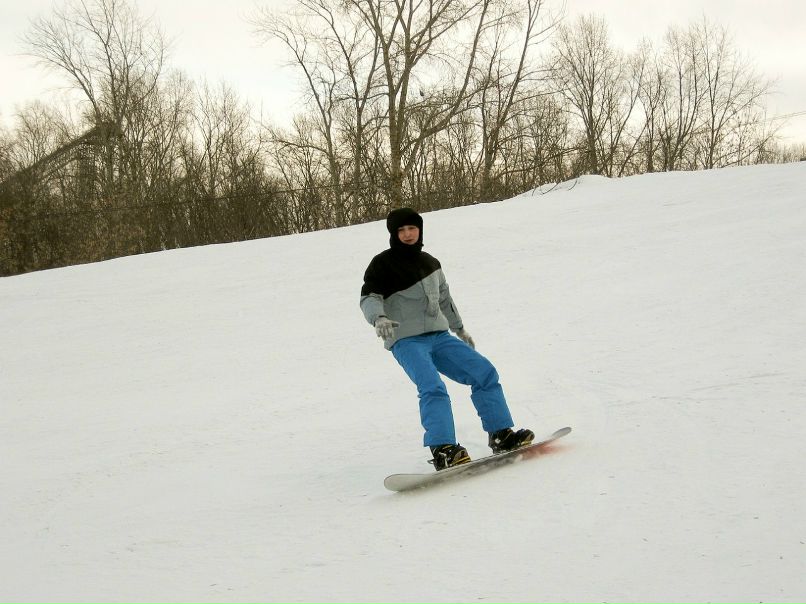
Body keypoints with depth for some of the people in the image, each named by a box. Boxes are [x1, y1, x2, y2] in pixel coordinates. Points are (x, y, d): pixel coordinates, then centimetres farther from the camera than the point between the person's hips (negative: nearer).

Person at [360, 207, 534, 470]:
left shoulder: (431, 263, 17)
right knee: (432, 388, -29)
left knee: (485, 372, -3)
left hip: (439, 336, 6)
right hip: (406, 341, -6)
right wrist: (379, 318, -33)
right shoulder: (383, 263, -1)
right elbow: (369, 297, -12)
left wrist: (460, 329, 38)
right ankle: (442, 450, -37)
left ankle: (501, 435, 3)